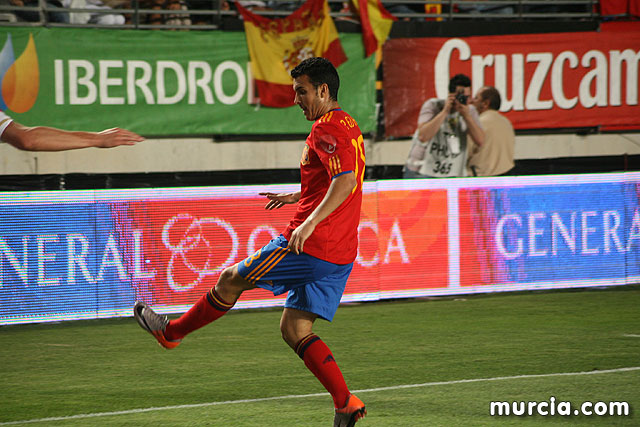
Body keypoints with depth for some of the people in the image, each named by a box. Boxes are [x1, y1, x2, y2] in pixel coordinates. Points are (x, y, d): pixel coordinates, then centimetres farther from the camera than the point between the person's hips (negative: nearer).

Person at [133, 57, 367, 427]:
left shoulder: (327, 128, -12)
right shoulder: (349, 126, 19)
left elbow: (346, 180, -28)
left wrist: (309, 223, -34)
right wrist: (295, 198, 40)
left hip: (311, 244, -9)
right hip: (341, 254, 9)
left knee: (232, 280, 8)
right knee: (294, 329, 9)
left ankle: (171, 331, 24)